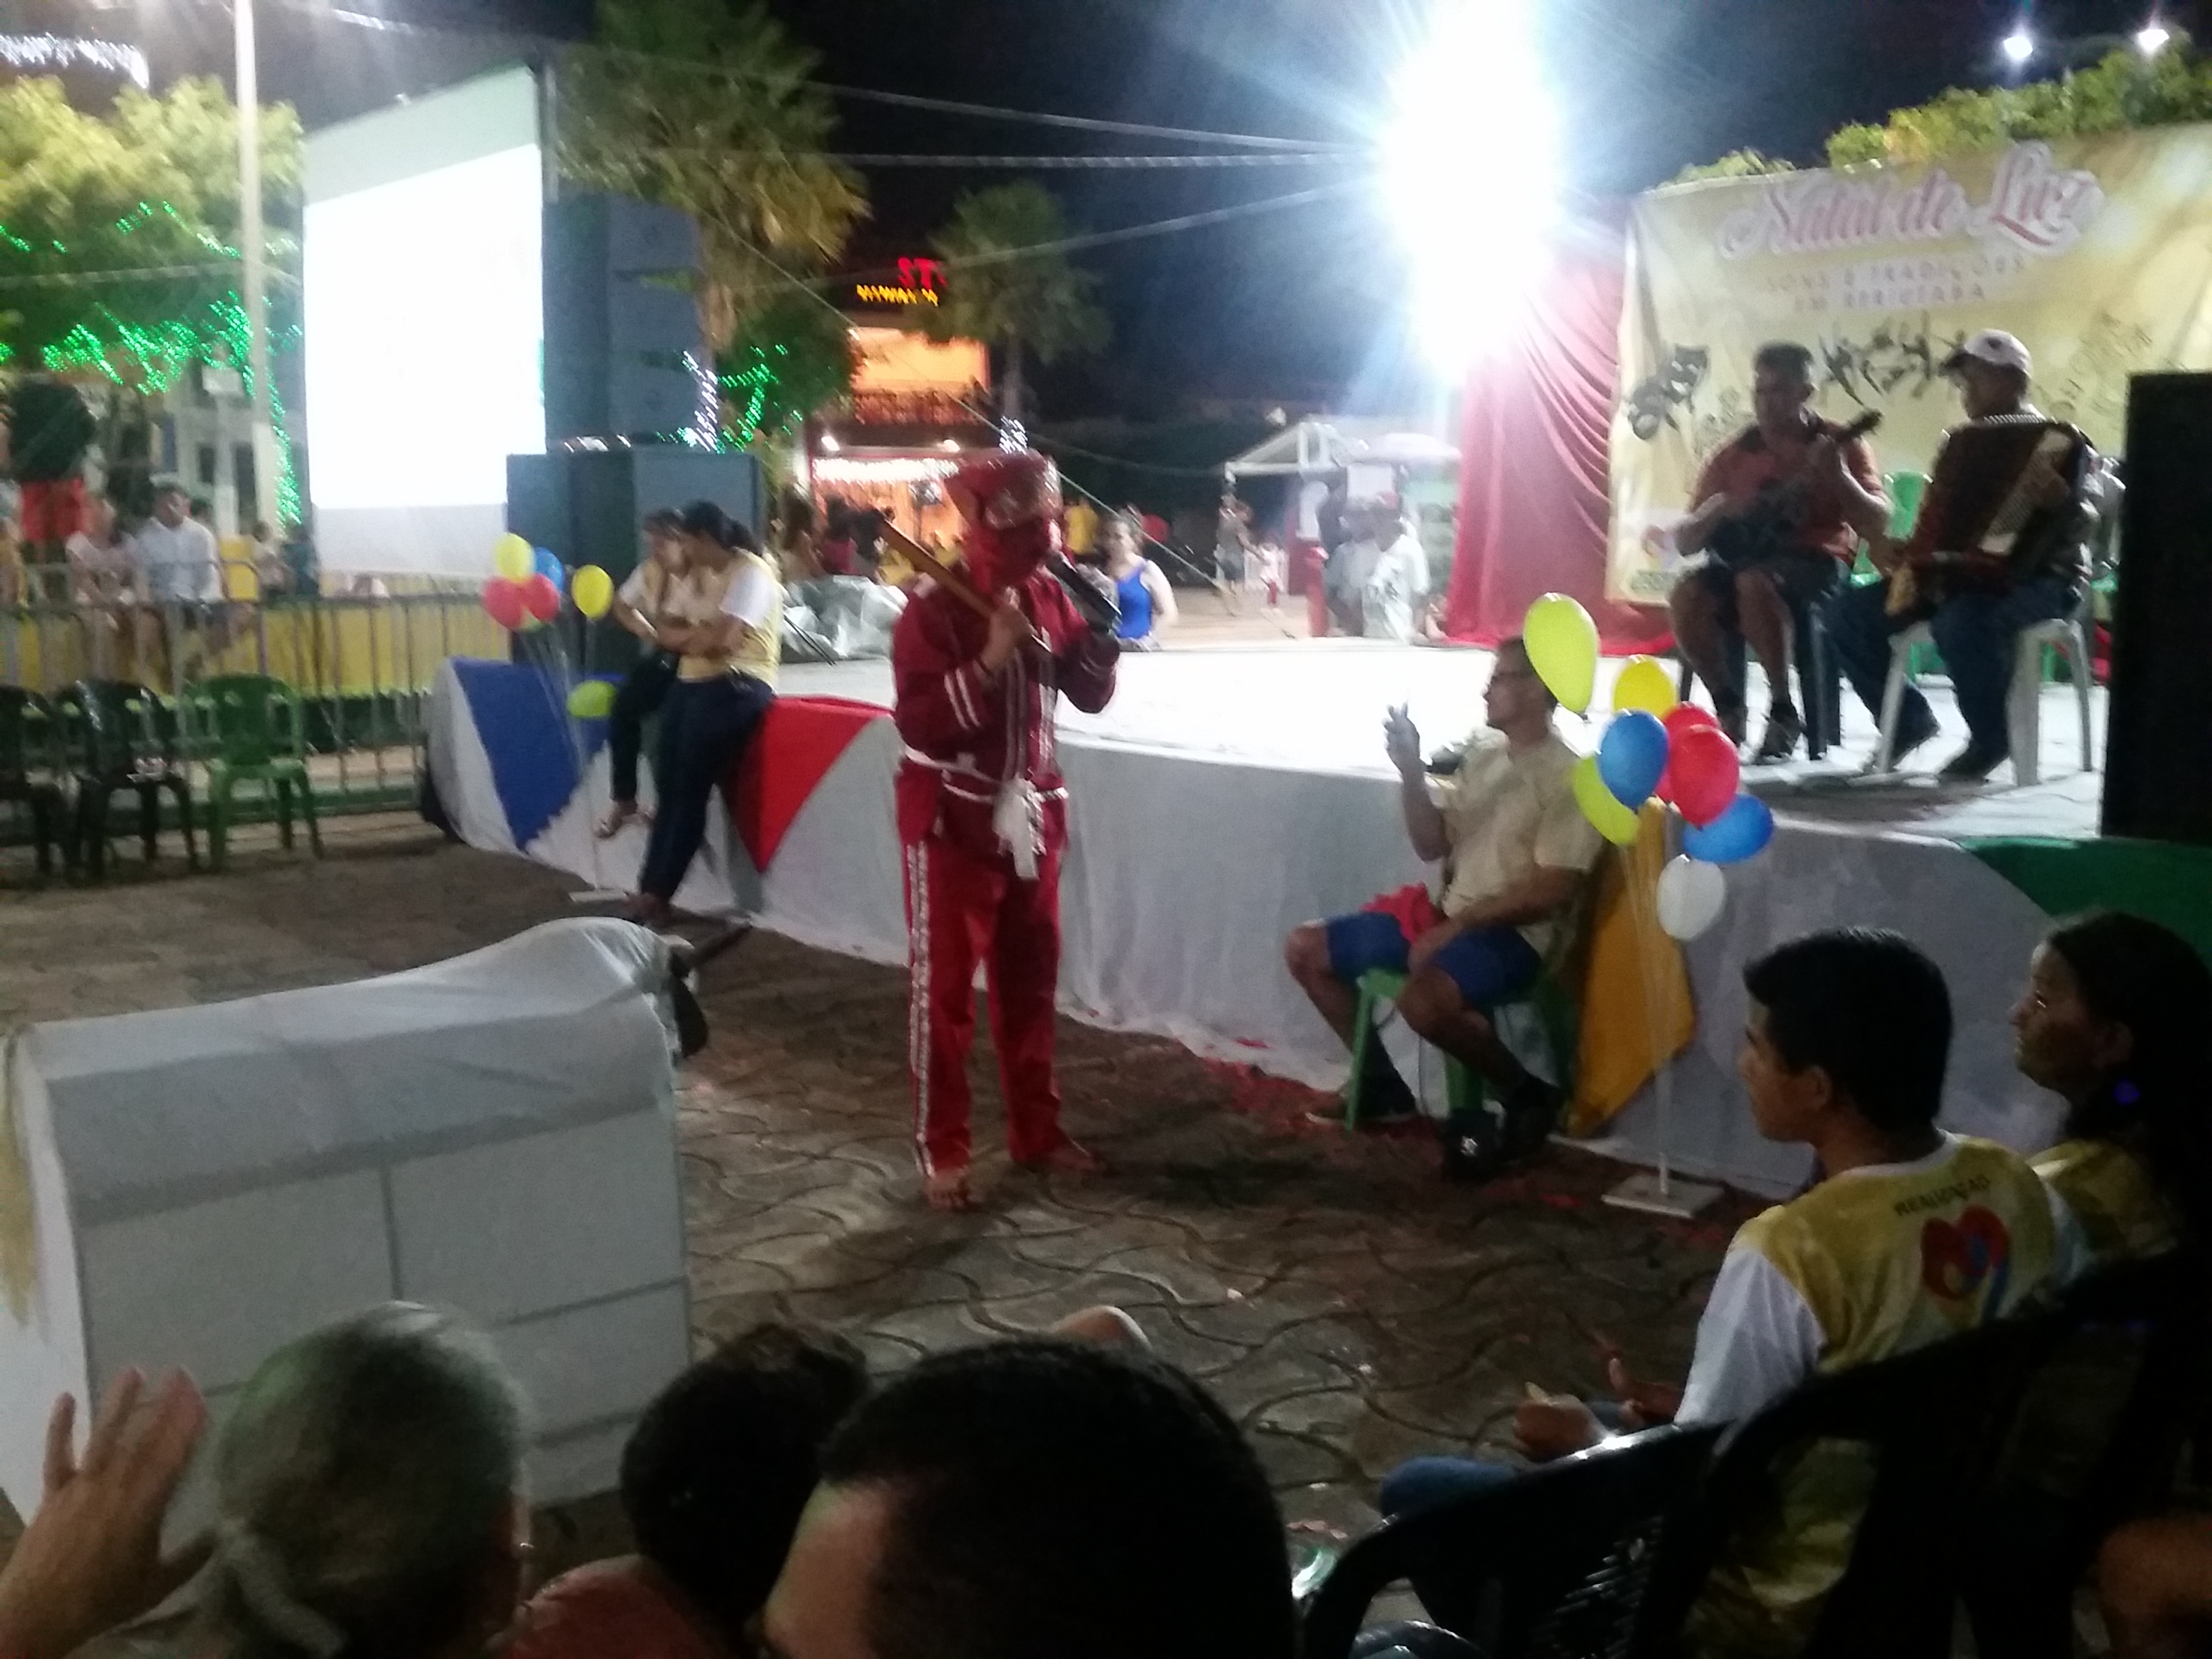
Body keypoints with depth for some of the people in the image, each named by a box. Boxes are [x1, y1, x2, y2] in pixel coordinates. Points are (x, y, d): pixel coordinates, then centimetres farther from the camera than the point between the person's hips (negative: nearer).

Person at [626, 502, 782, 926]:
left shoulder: (751, 573, -10)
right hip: (692, 683, 8)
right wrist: (697, 637, -8)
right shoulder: (700, 575, 18)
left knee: (690, 788, -9)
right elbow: (665, 630, 13)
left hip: (735, 687, -8)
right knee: (670, 783, 1)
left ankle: (655, 894, -4)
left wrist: (686, 637, 0)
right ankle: (652, 891, 4)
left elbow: (720, 641, -20)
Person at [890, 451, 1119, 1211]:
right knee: (945, 988, 2)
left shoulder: (1049, 597, 2)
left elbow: (1091, 695, 8)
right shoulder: (935, 609, -16)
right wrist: (991, 661, -31)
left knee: (1031, 978, 15)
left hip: (1031, 810, 6)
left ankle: (1037, 1130, 28)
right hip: (954, 817, -6)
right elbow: (917, 723, -23)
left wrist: (1103, 636, -10)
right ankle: (941, 1152, 12)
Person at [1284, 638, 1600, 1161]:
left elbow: (1551, 892, -18)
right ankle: (1382, 1086, 16)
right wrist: (1411, 770, -1)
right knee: (1306, 950, 6)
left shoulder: (1568, 778, -12)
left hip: (1511, 935, -9)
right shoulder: (1481, 753, 12)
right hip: (1443, 915, 9)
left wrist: (1456, 926, -18)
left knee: (1423, 1000, -38)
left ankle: (1527, 1095, -12)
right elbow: (1432, 845, 13)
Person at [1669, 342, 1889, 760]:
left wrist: (1838, 477, -22)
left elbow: (1877, 525, -8)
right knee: (1687, 595, -29)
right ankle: (1728, 708, -10)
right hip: (1743, 557, 4)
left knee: (1754, 583, -37)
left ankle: (1784, 711, -22)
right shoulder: (1733, 455, 10)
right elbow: (1684, 543, 9)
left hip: (1817, 562, -3)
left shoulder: (1837, 444, 3)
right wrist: (1714, 513, -12)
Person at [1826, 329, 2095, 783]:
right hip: (1957, 570, 7)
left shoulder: (2063, 443, -1)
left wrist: (2059, 500, -37)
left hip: (2036, 579, -7)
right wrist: (1900, 550, 3)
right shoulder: (1965, 442, 20)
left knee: (1962, 620, -40)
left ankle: (1990, 739, -16)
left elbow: (2082, 524, -15)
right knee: (1849, 612, -9)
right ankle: (1908, 719, 7)